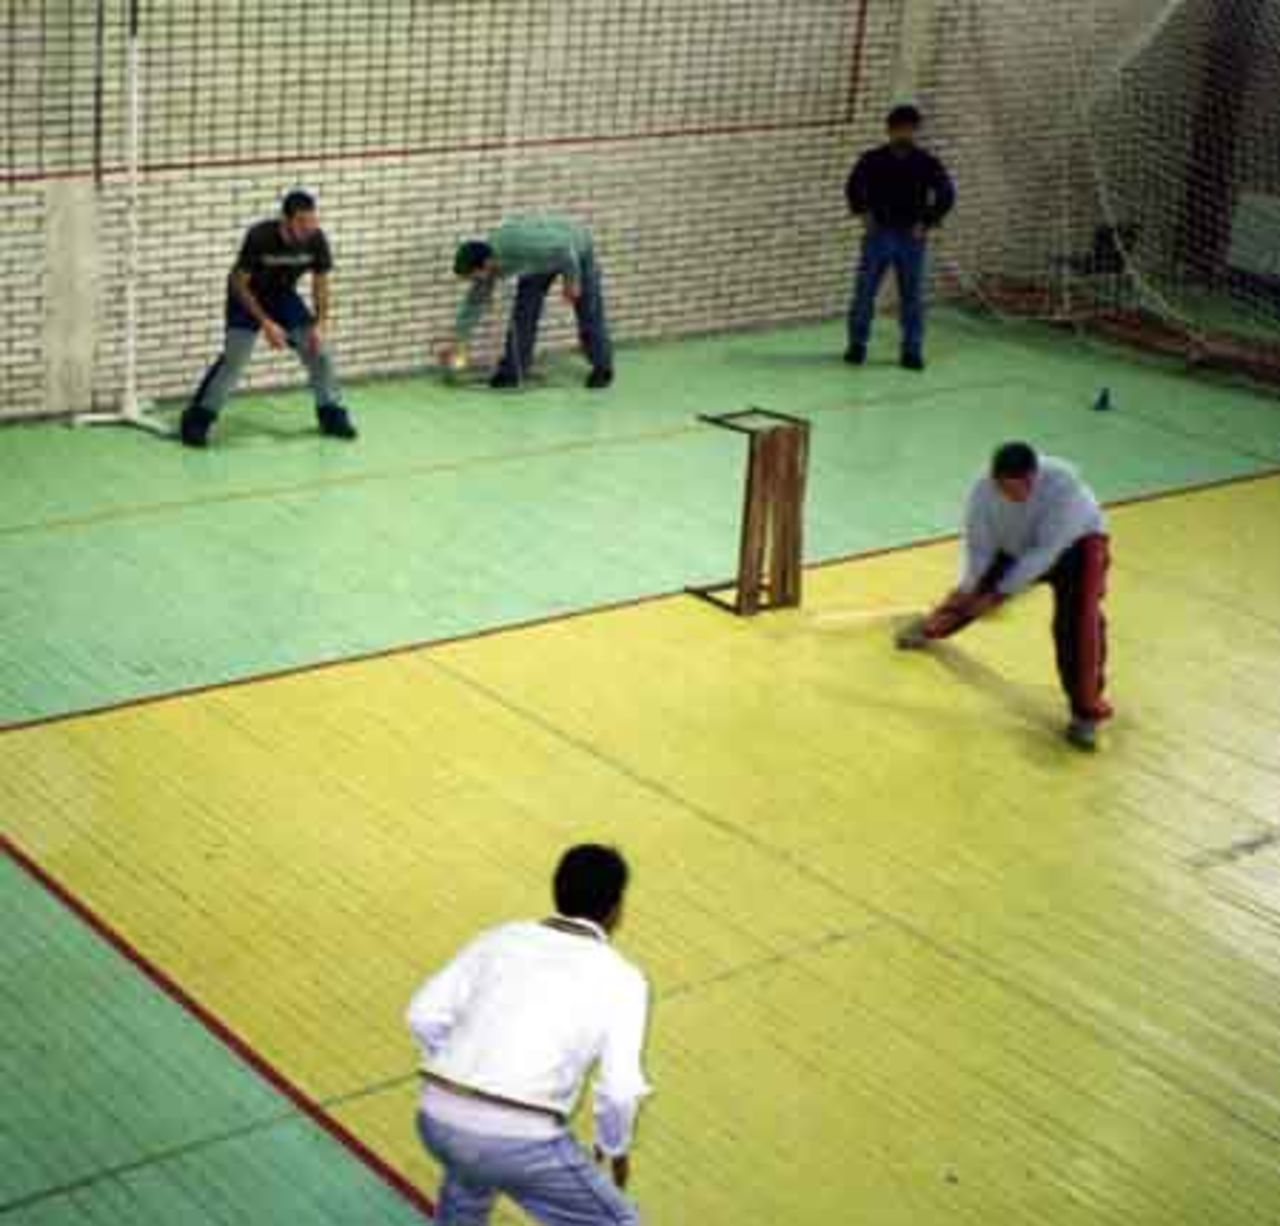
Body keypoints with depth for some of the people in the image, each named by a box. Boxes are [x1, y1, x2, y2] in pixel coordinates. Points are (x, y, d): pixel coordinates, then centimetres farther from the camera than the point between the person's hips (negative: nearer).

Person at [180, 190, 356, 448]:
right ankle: (197, 420, -10)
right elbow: (239, 284, -23)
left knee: (319, 349, -2)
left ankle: (332, 414, 16)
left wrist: (320, 325, -17)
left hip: (283, 295, 4)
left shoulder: (316, 239, -21)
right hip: (248, 296, -4)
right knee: (234, 357, -18)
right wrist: (266, 323, -28)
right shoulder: (260, 237, -32)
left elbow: (320, 285, -6)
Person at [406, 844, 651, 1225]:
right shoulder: (620, 978, 2)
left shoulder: (500, 939, 13)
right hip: (519, 1140, -5)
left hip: (437, 1118, 5)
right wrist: (615, 1148, 15)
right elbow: (620, 1089, -6)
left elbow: (425, 1015, 10)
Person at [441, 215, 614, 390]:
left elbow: (564, 247, -33)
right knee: (523, 314, -5)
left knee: (589, 313, -1)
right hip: (540, 261, 6)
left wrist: (571, 281, -22)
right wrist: (459, 342, 0)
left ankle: (602, 370, 14)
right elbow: (475, 302, -5)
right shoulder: (485, 261, -19)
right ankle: (510, 372, 2)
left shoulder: (520, 246, -44)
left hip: (575, 249, -6)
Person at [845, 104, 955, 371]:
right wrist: (863, 213, 3)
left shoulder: (927, 163, -1)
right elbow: (853, 188, 14)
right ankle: (857, 345, 15)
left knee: (912, 297, 2)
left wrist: (927, 223, -2)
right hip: (878, 234, 0)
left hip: (911, 238, 0)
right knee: (864, 292, 0)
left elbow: (946, 195, 5)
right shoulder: (872, 160, 0)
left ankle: (912, 352, 10)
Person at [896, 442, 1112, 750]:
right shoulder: (984, 491, -30)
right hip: (1015, 548, 4)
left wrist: (998, 593, -40)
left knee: (1079, 619, -24)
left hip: (1075, 543, -4)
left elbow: (1044, 553, -41)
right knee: (968, 596, 12)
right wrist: (969, 589, -33)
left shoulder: (1062, 485, -42)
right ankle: (931, 628, 49)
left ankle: (1087, 712, -15)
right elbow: (979, 548, -18)